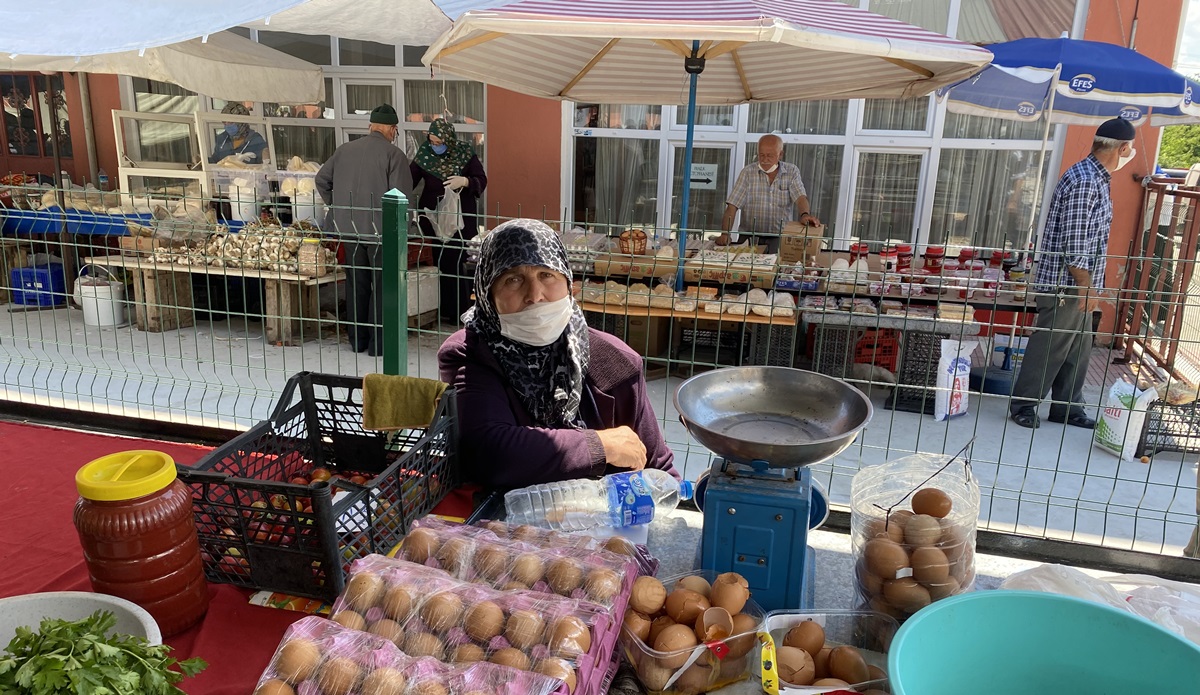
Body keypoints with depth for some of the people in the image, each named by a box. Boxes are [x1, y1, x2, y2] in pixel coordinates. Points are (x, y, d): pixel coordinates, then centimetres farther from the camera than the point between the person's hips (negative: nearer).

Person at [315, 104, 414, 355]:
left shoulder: (344, 150, 9)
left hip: (349, 228, 5)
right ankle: (377, 342, 7)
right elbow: (401, 195, -15)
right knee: (381, 285, 4)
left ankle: (357, 339, 23)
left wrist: (338, 207, 21)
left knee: (356, 283, 15)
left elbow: (321, 180, 14)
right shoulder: (393, 154, -8)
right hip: (380, 229, -5)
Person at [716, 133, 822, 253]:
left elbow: (800, 197, -10)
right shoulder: (748, 172, 1)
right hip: (750, 235, 0)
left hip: (780, 236, 0)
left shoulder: (792, 171, 5)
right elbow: (732, 207, -6)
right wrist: (725, 234, -22)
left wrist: (804, 215, -34)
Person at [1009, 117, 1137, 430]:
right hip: (1065, 284, -10)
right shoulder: (1084, 181, -19)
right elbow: (1074, 243, -23)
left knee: (1078, 350, 15)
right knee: (1049, 348, 0)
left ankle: (1066, 407, 25)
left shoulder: (1096, 178, 13)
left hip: (1077, 285, 10)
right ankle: (1022, 405, 12)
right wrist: (1086, 287, -19)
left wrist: (1089, 286, 19)